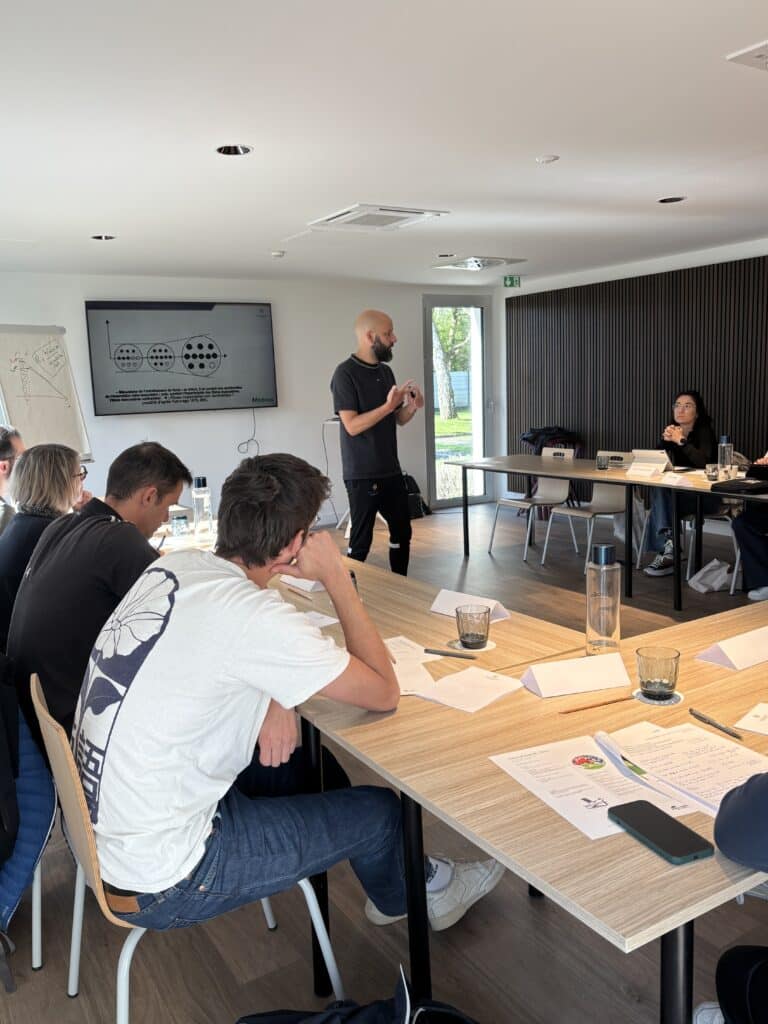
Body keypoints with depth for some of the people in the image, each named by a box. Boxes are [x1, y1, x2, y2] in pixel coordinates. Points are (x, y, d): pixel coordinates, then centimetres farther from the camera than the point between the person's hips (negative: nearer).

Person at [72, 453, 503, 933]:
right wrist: (337, 576, -12)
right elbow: (384, 694, -17)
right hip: (157, 885, -7)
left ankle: (403, 879, 41)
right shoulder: (253, 615, -29)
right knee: (382, 810, 6)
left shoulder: (174, 565, -5)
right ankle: (411, 895, 41)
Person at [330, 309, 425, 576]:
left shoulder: (385, 371, 10)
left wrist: (412, 407, -5)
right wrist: (388, 405, -24)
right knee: (361, 541, -2)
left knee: (402, 533, 15)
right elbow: (352, 425, -20)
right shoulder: (345, 373, -13)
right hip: (362, 475, -8)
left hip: (391, 471, 8)